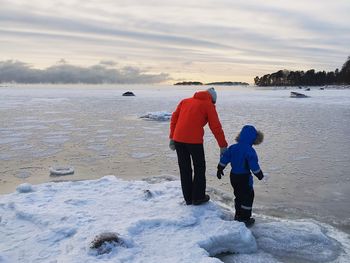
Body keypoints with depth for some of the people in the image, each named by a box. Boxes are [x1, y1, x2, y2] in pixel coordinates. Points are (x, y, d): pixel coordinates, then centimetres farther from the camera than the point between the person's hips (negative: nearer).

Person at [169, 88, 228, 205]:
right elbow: (216, 127, 3)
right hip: (194, 140, -4)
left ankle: (188, 198, 23)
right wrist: (223, 145, 8)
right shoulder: (208, 105, 7)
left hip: (178, 139, 5)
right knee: (199, 168, 14)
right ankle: (198, 197, 20)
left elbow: (174, 118, 14)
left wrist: (172, 137, 15)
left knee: (184, 168, 14)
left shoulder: (185, 101, 20)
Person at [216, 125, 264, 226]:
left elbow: (224, 159, 4)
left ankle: (238, 215, 31)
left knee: (238, 195, 21)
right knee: (247, 197, 6)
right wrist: (259, 174, -5)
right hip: (244, 177, -7)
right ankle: (245, 218, 10)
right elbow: (253, 165, -20)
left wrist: (220, 169, 15)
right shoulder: (250, 151, -19)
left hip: (233, 176, 7)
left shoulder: (233, 147, 1)